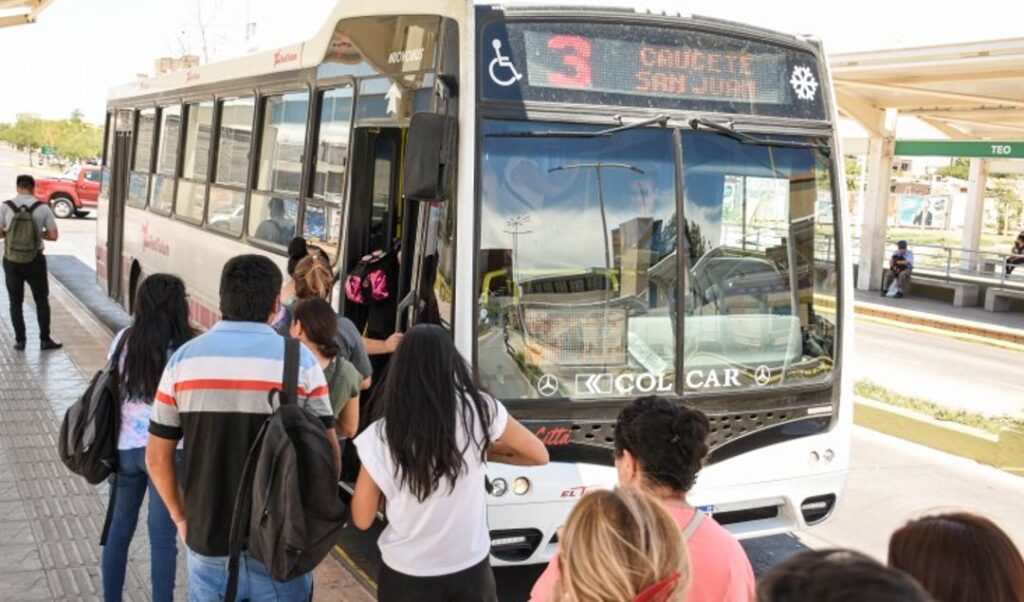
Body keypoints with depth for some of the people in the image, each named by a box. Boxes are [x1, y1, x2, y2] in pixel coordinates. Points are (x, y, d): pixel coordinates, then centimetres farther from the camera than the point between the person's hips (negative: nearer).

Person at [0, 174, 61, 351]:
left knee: (15, 301, 13)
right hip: (35, 260, -1)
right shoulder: (43, 208, -7)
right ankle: (45, 340, 11)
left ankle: (20, 340, 13)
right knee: (41, 300, 12)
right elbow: (53, 236, -5)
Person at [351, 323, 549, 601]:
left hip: (405, 576, 0)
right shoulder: (479, 409, -12)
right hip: (469, 570, 1)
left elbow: (362, 520, -4)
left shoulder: (379, 436, -14)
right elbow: (539, 455, 2)